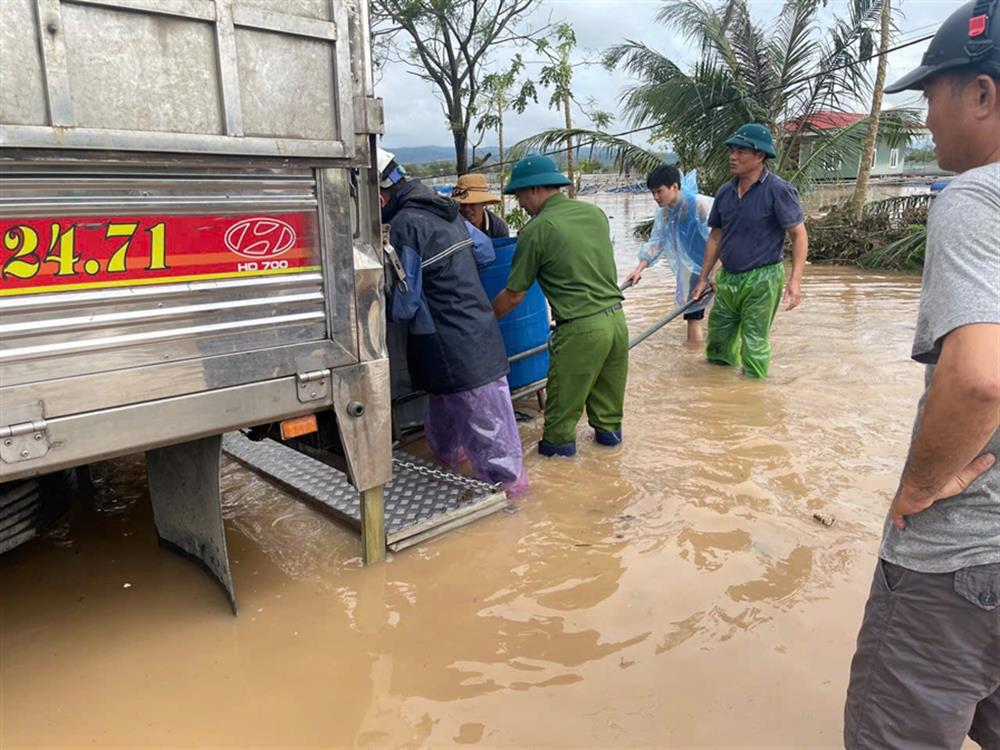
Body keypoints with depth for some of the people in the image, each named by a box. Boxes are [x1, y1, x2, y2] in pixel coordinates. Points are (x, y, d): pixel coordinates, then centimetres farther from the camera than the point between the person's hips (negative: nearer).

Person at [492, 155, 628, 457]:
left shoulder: (536, 230, -9)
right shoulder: (594, 211, 7)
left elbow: (514, 296, -3)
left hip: (581, 327, -6)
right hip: (616, 316, 7)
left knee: (564, 392, 13)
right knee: (609, 386, 24)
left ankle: (559, 440, 26)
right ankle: (608, 429, 39)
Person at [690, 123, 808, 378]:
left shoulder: (777, 190, -12)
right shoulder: (725, 192, 6)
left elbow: (799, 235, -11)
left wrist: (795, 280, -20)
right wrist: (703, 279, 14)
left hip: (762, 280, -6)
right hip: (727, 278, 6)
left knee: (754, 345, 2)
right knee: (717, 342, 15)